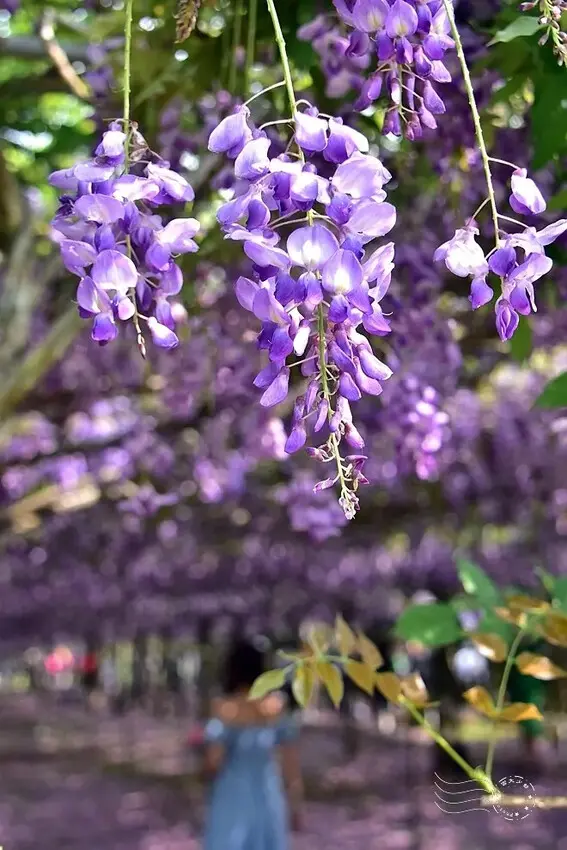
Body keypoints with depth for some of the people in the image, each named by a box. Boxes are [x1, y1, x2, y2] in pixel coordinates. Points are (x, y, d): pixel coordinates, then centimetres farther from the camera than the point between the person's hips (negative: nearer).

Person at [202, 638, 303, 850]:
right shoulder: (276, 707, -3)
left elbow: (213, 762, -16)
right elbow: (291, 759, 1)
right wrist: (294, 804, 11)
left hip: (232, 799, -3)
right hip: (268, 799, 3)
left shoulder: (223, 709, -13)